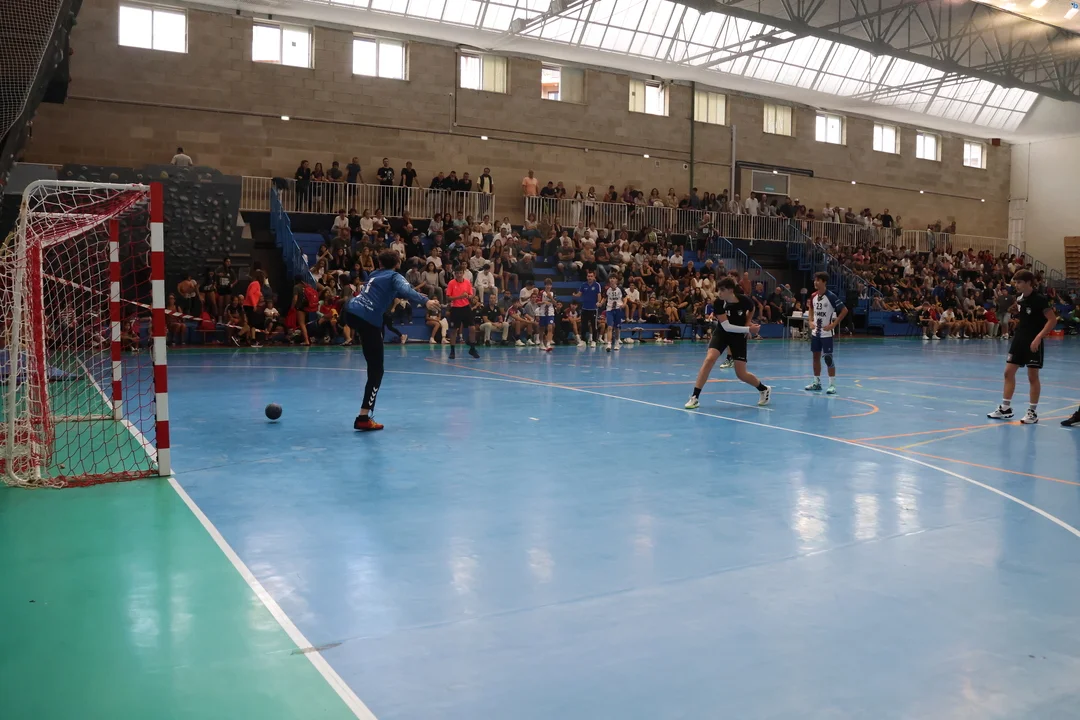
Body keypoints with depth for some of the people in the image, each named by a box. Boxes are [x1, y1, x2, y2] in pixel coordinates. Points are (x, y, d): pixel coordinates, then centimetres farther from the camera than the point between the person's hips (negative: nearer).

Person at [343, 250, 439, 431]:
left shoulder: (374, 275, 22)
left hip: (351, 312, 6)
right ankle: (363, 418, -5)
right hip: (369, 320, -6)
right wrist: (425, 301, -27)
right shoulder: (395, 276, 4)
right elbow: (405, 291, -16)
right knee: (376, 370, -1)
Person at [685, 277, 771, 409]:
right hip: (721, 333, 1)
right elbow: (726, 326, -24)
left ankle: (764, 389, 30)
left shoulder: (744, 301, -20)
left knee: (741, 374, -2)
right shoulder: (719, 303, -20)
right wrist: (748, 329, -25)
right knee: (709, 359, -23)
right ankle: (695, 397, -18)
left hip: (739, 336, -1)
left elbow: (752, 309, 6)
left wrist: (748, 323, -8)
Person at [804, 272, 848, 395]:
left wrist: (833, 325, -16)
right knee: (816, 356, 10)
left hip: (826, 333, -6)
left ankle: (832, 384, 0)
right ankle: (817, 383, 19)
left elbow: (844, 310, -14)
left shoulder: (831, 296, -15)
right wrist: (811, 321, 7)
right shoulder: (813, 296, 4)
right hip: (815, 332, 6)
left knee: (828, 358, -6)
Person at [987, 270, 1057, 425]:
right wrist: (1015, 308, 5)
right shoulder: (1021, 298, 6)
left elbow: (1052, 320, -18)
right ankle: (1006, 408, 15)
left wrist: (1038, 337, -24)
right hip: (1019, 339, 7)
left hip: (1033, 342, -7)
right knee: (1009, 371, 6)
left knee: (1033, 376, 0)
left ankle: (1033, 412, 9)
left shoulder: (1039, 299, -15)